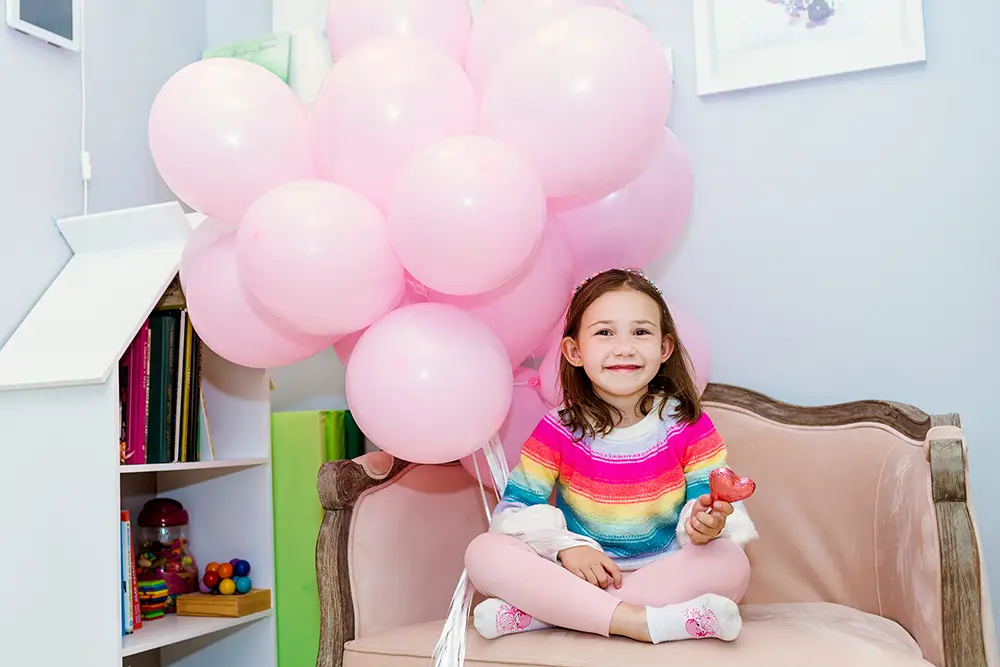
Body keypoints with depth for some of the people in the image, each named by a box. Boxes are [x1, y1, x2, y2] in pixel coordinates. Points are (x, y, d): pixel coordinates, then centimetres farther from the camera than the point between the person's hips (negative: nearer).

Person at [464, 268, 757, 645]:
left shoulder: (688, 426, -4)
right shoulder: (558, 430, -5)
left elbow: (710, 499, -4)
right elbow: (515, 508, -4)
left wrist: (705, 522, -28)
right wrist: (566, 546, -21)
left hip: (665, 574, 1)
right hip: (580, 572, 0)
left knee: (731, 564, -31)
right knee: (484, 553, -22)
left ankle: (533, 614, -30)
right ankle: (645, 623, -32)